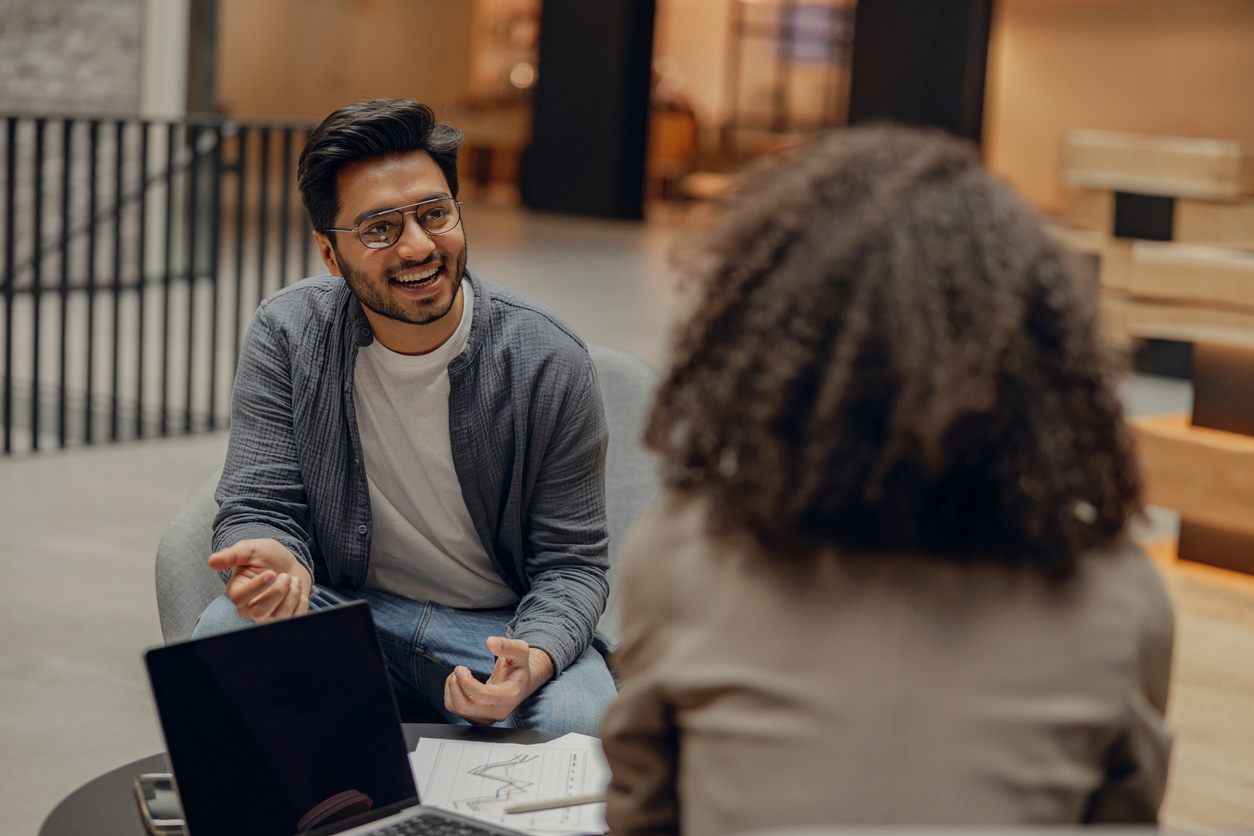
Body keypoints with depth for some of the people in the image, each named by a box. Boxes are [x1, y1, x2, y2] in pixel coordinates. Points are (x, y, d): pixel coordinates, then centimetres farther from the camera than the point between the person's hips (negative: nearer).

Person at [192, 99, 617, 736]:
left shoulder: (549, 363, -13)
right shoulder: (286, 336, -8)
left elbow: (571, 562, -8)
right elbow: (259, 507, -9)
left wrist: (535, 660, -30)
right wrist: (273, 562, -35)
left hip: (504, 625, -1)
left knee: (574, 722, -33)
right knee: (225, 632, -29)